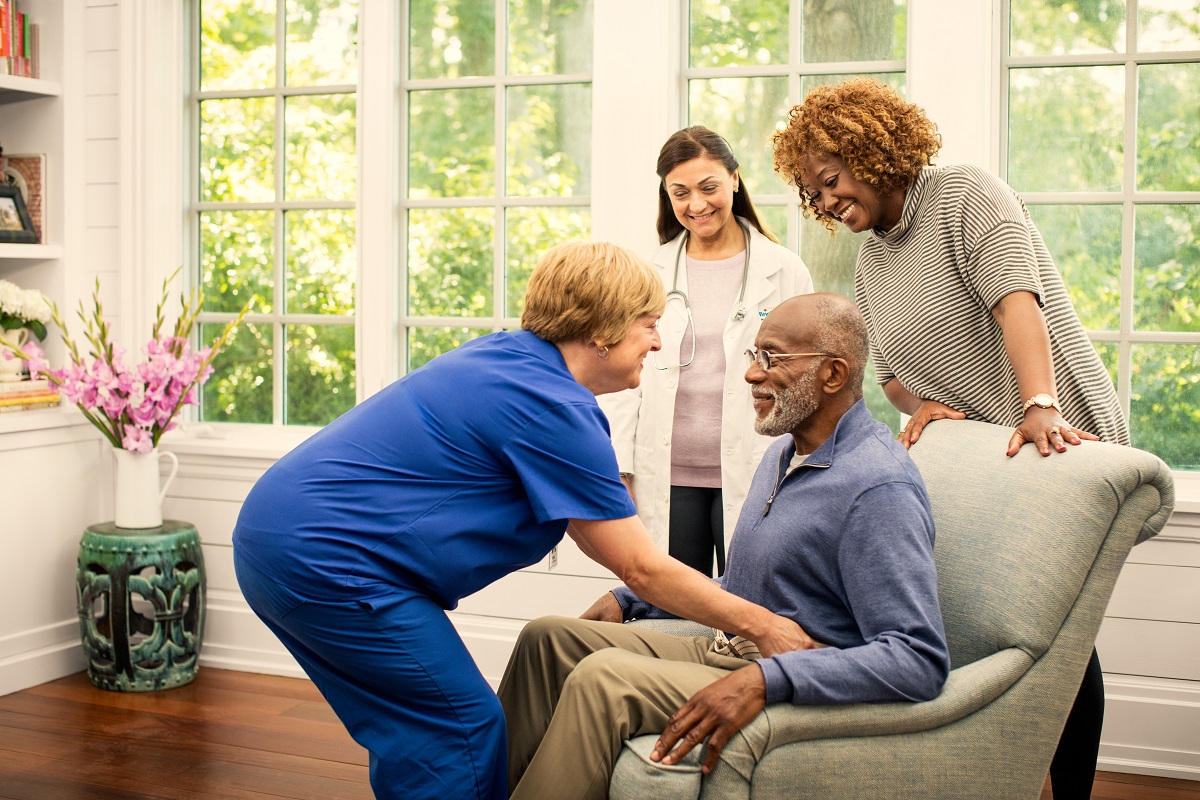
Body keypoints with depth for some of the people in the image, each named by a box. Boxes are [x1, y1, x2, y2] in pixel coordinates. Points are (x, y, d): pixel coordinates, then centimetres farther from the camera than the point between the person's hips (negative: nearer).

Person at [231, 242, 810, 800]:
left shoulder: (506, 354, 11)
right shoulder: (551, 407, -18)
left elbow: (595, 528, 18)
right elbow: (642, 568, -12)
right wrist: (765, 627, -3)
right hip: (323, 558, -10)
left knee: (417, 731, 17)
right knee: (462, 732, -4)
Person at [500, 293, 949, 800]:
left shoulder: (879, 488, -21)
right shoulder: (785, 453, 12)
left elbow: (922, 661, -28)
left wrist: (764, 680, -35)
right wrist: (631, 599, 15)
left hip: (797, 697, -10)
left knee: (602, 679, -27)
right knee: (548, 637, 4)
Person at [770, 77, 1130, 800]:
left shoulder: (966, 196, -7)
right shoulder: (870, 263, 15)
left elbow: (1015, 299, -23)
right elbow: (890, 370, 18)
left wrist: (1039, 407, -37)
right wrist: (919, 403, -6)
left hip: (1058, 441, -6)